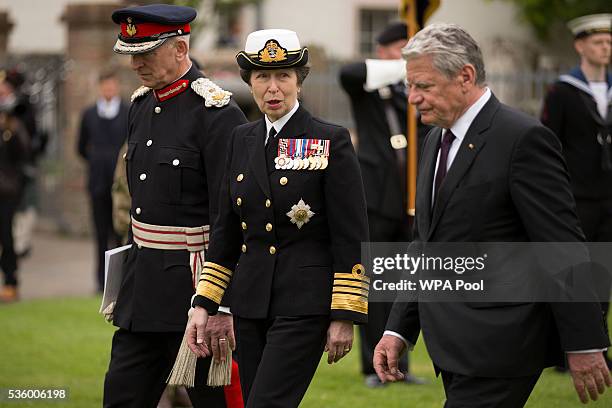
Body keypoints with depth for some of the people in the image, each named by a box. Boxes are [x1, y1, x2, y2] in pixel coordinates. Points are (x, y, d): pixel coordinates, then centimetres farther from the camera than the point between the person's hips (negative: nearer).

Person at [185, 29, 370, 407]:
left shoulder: (332, 141, -6)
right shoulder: (242, 140, 11)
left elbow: (351, 237, -7)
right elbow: (226, 230, 15)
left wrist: (345, 316, -11)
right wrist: (204, 304, 9)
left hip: (305, 305, -6)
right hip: (252, 303, 6)